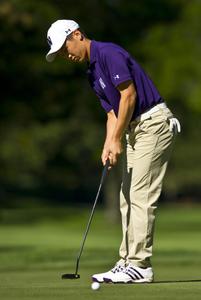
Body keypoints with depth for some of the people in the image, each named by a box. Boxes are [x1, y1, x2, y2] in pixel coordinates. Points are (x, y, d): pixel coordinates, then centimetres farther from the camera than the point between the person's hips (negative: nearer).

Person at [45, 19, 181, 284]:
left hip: (153, 123, -10)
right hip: (135, 129, 10)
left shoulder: (109, 53, -13)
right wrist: (108, 146, 1)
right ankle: (128, 262, 12)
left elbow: (129, 94, -19)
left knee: (141, 197, -11)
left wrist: (117, 139, -14)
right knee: (128, 199, 9)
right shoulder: (93, 73, 17)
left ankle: (140, 266, -10)